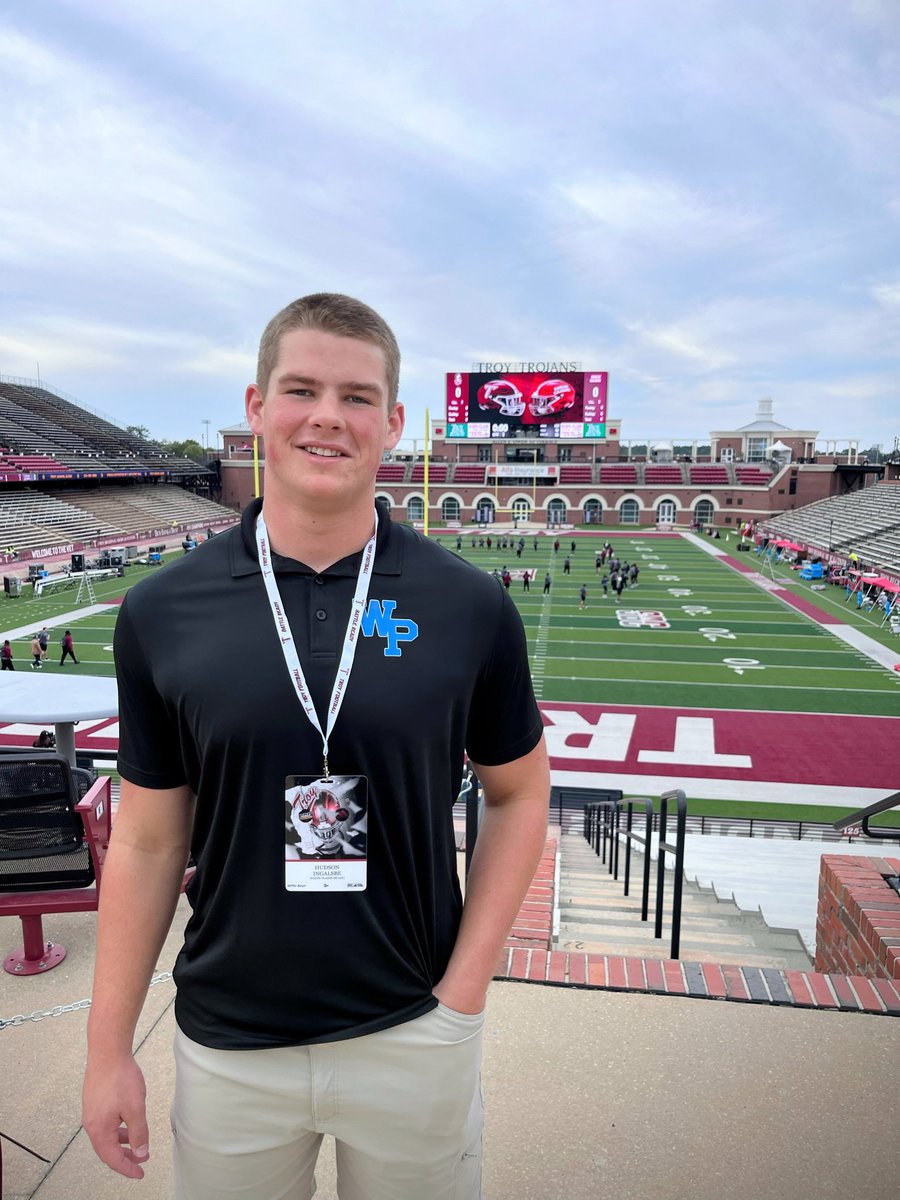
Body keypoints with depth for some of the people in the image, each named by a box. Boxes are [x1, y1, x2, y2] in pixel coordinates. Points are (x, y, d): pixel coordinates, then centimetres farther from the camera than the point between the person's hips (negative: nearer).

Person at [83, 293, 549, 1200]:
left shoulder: (472, 607, -11)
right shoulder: (162, 612, -8)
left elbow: (518, 793, 0)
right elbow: (148, 839, -1)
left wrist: (464, 989, -5)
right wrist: (108, 1048, 1)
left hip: (412, 1034, 0)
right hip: (226, 1044, 1)